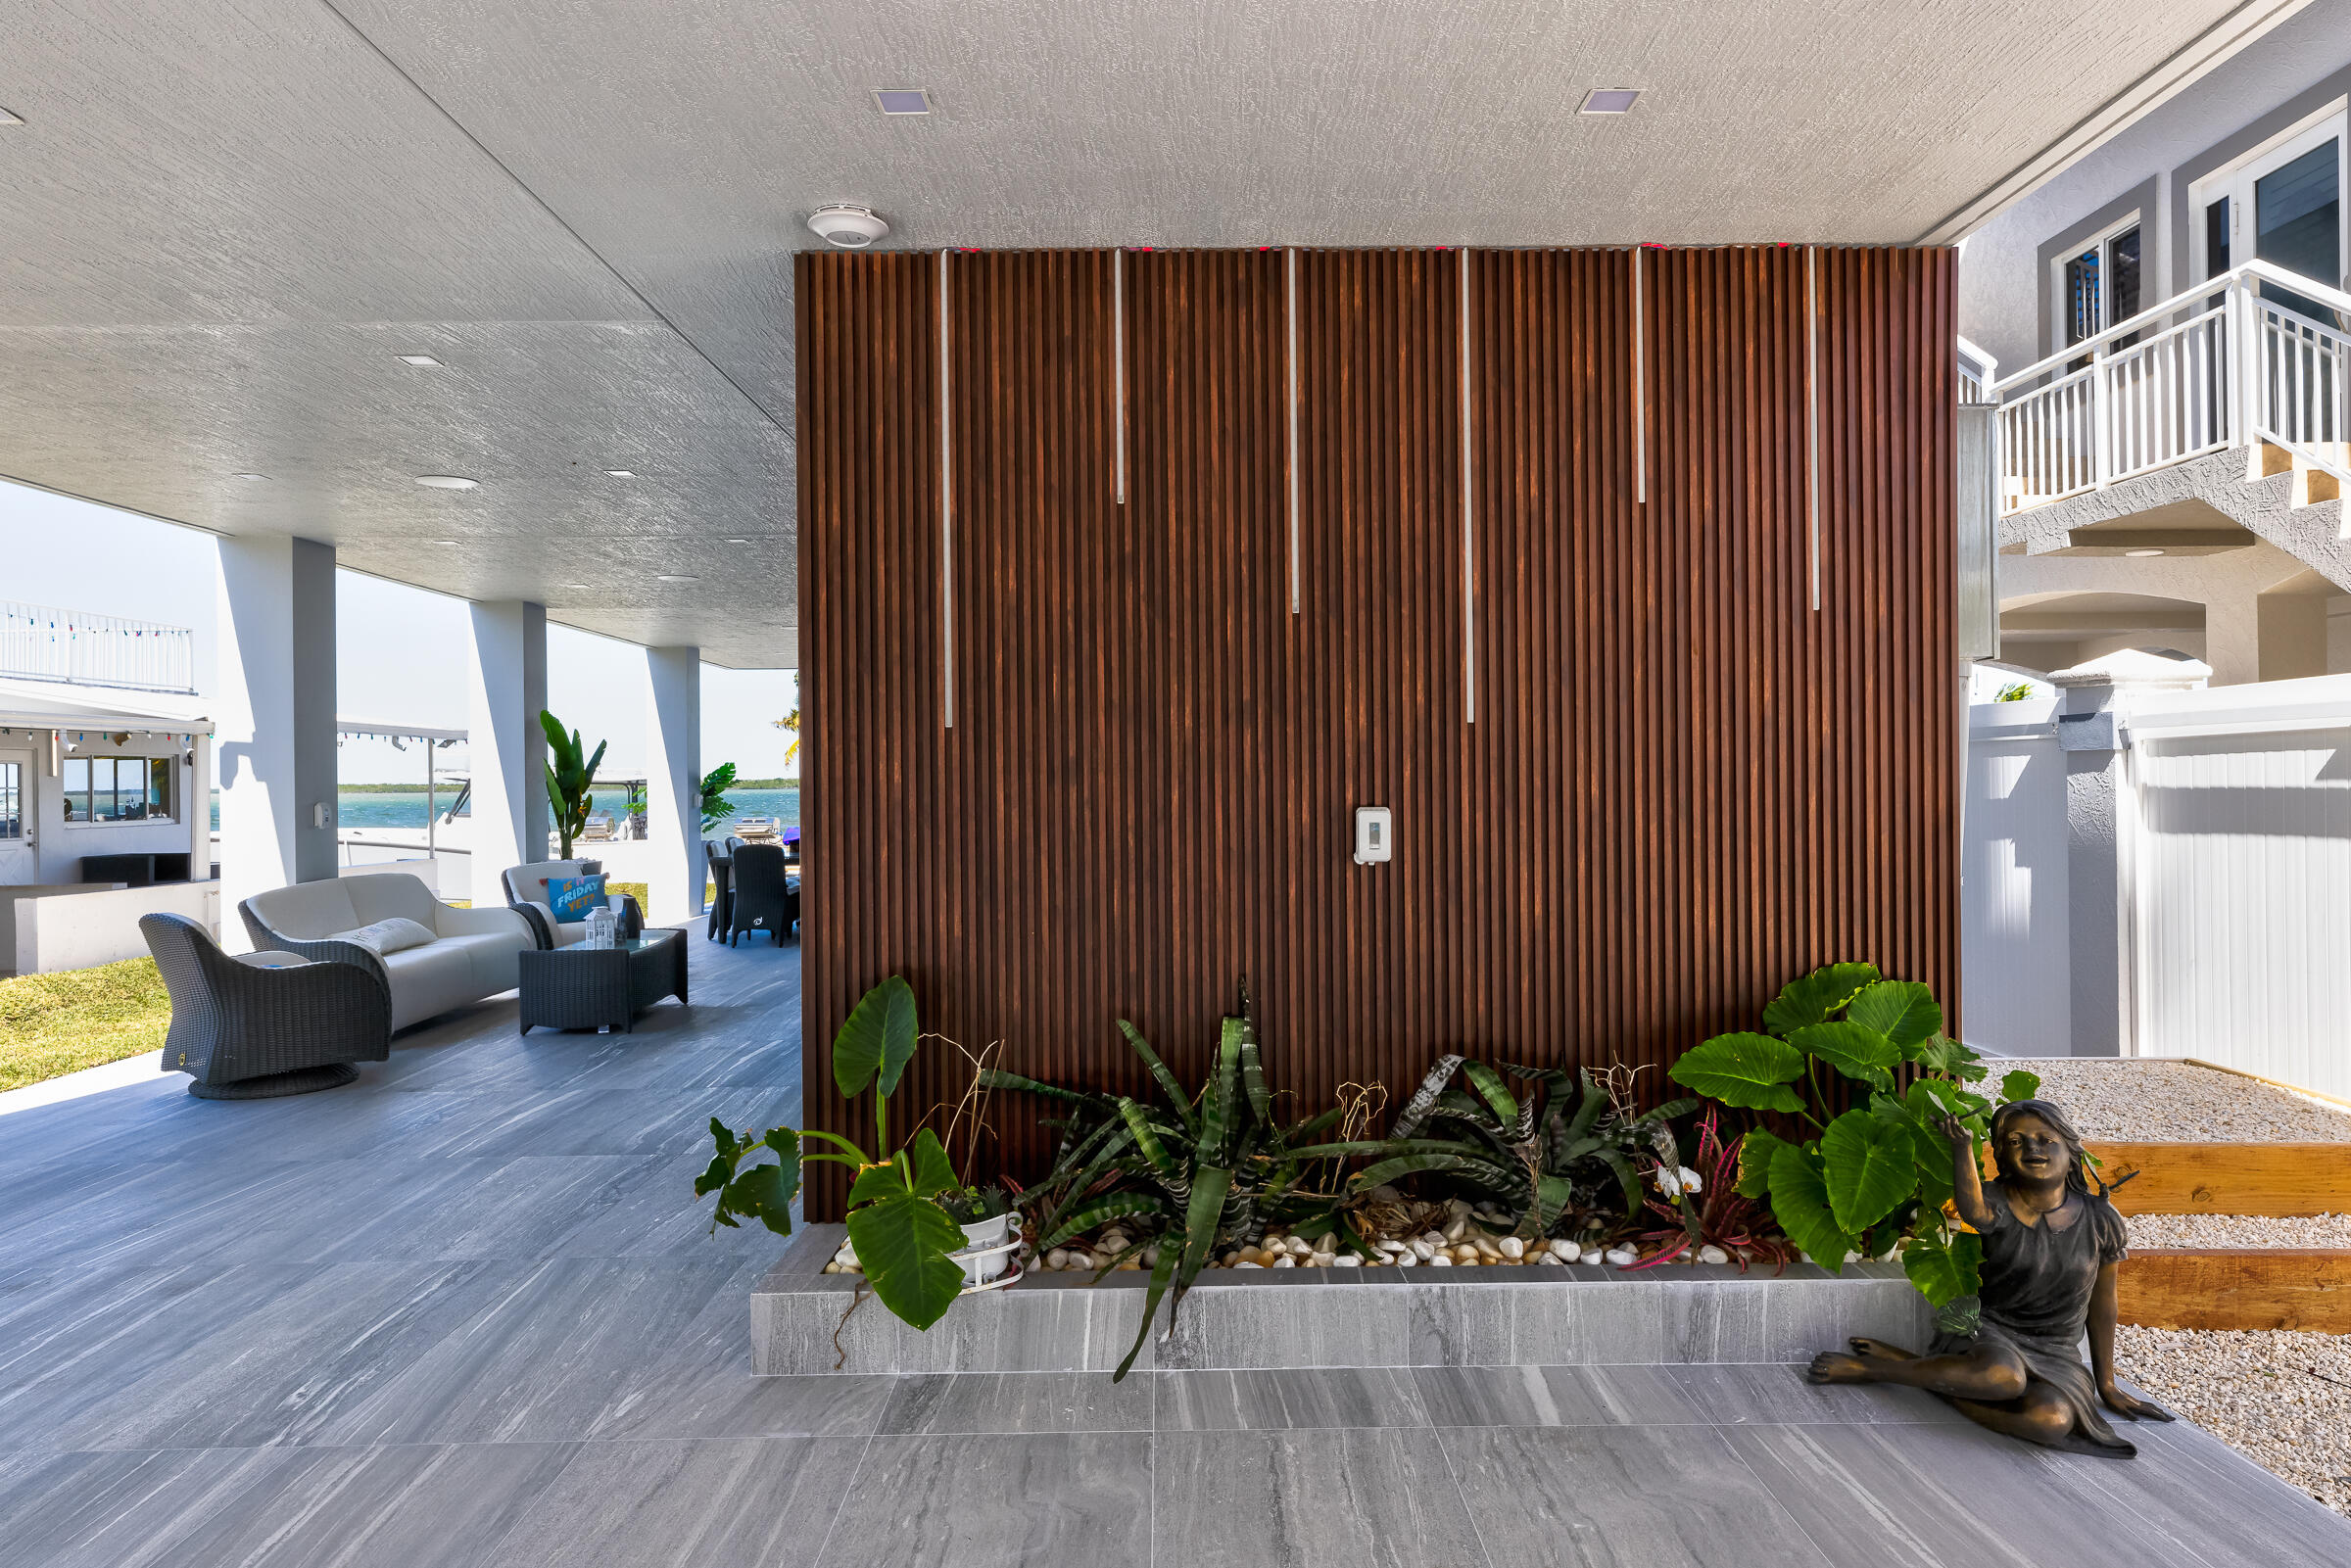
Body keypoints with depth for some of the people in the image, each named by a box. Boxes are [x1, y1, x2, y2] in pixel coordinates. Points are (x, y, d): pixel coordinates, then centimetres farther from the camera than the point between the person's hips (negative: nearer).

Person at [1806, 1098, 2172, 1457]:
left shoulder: (2100, 1220, 1)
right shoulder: (1998, 1204, -8)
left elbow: (2102, 1304, 11)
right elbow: (1974, 1212, -35)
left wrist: (2106, 1383, 17)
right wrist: (1962, 1145, -50)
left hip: (2056, 1354, 3)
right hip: (1990, 1334, -3)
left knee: (2052, 1419, -34)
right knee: (2003, 1376, -41)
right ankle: (1868, 1367, -22)